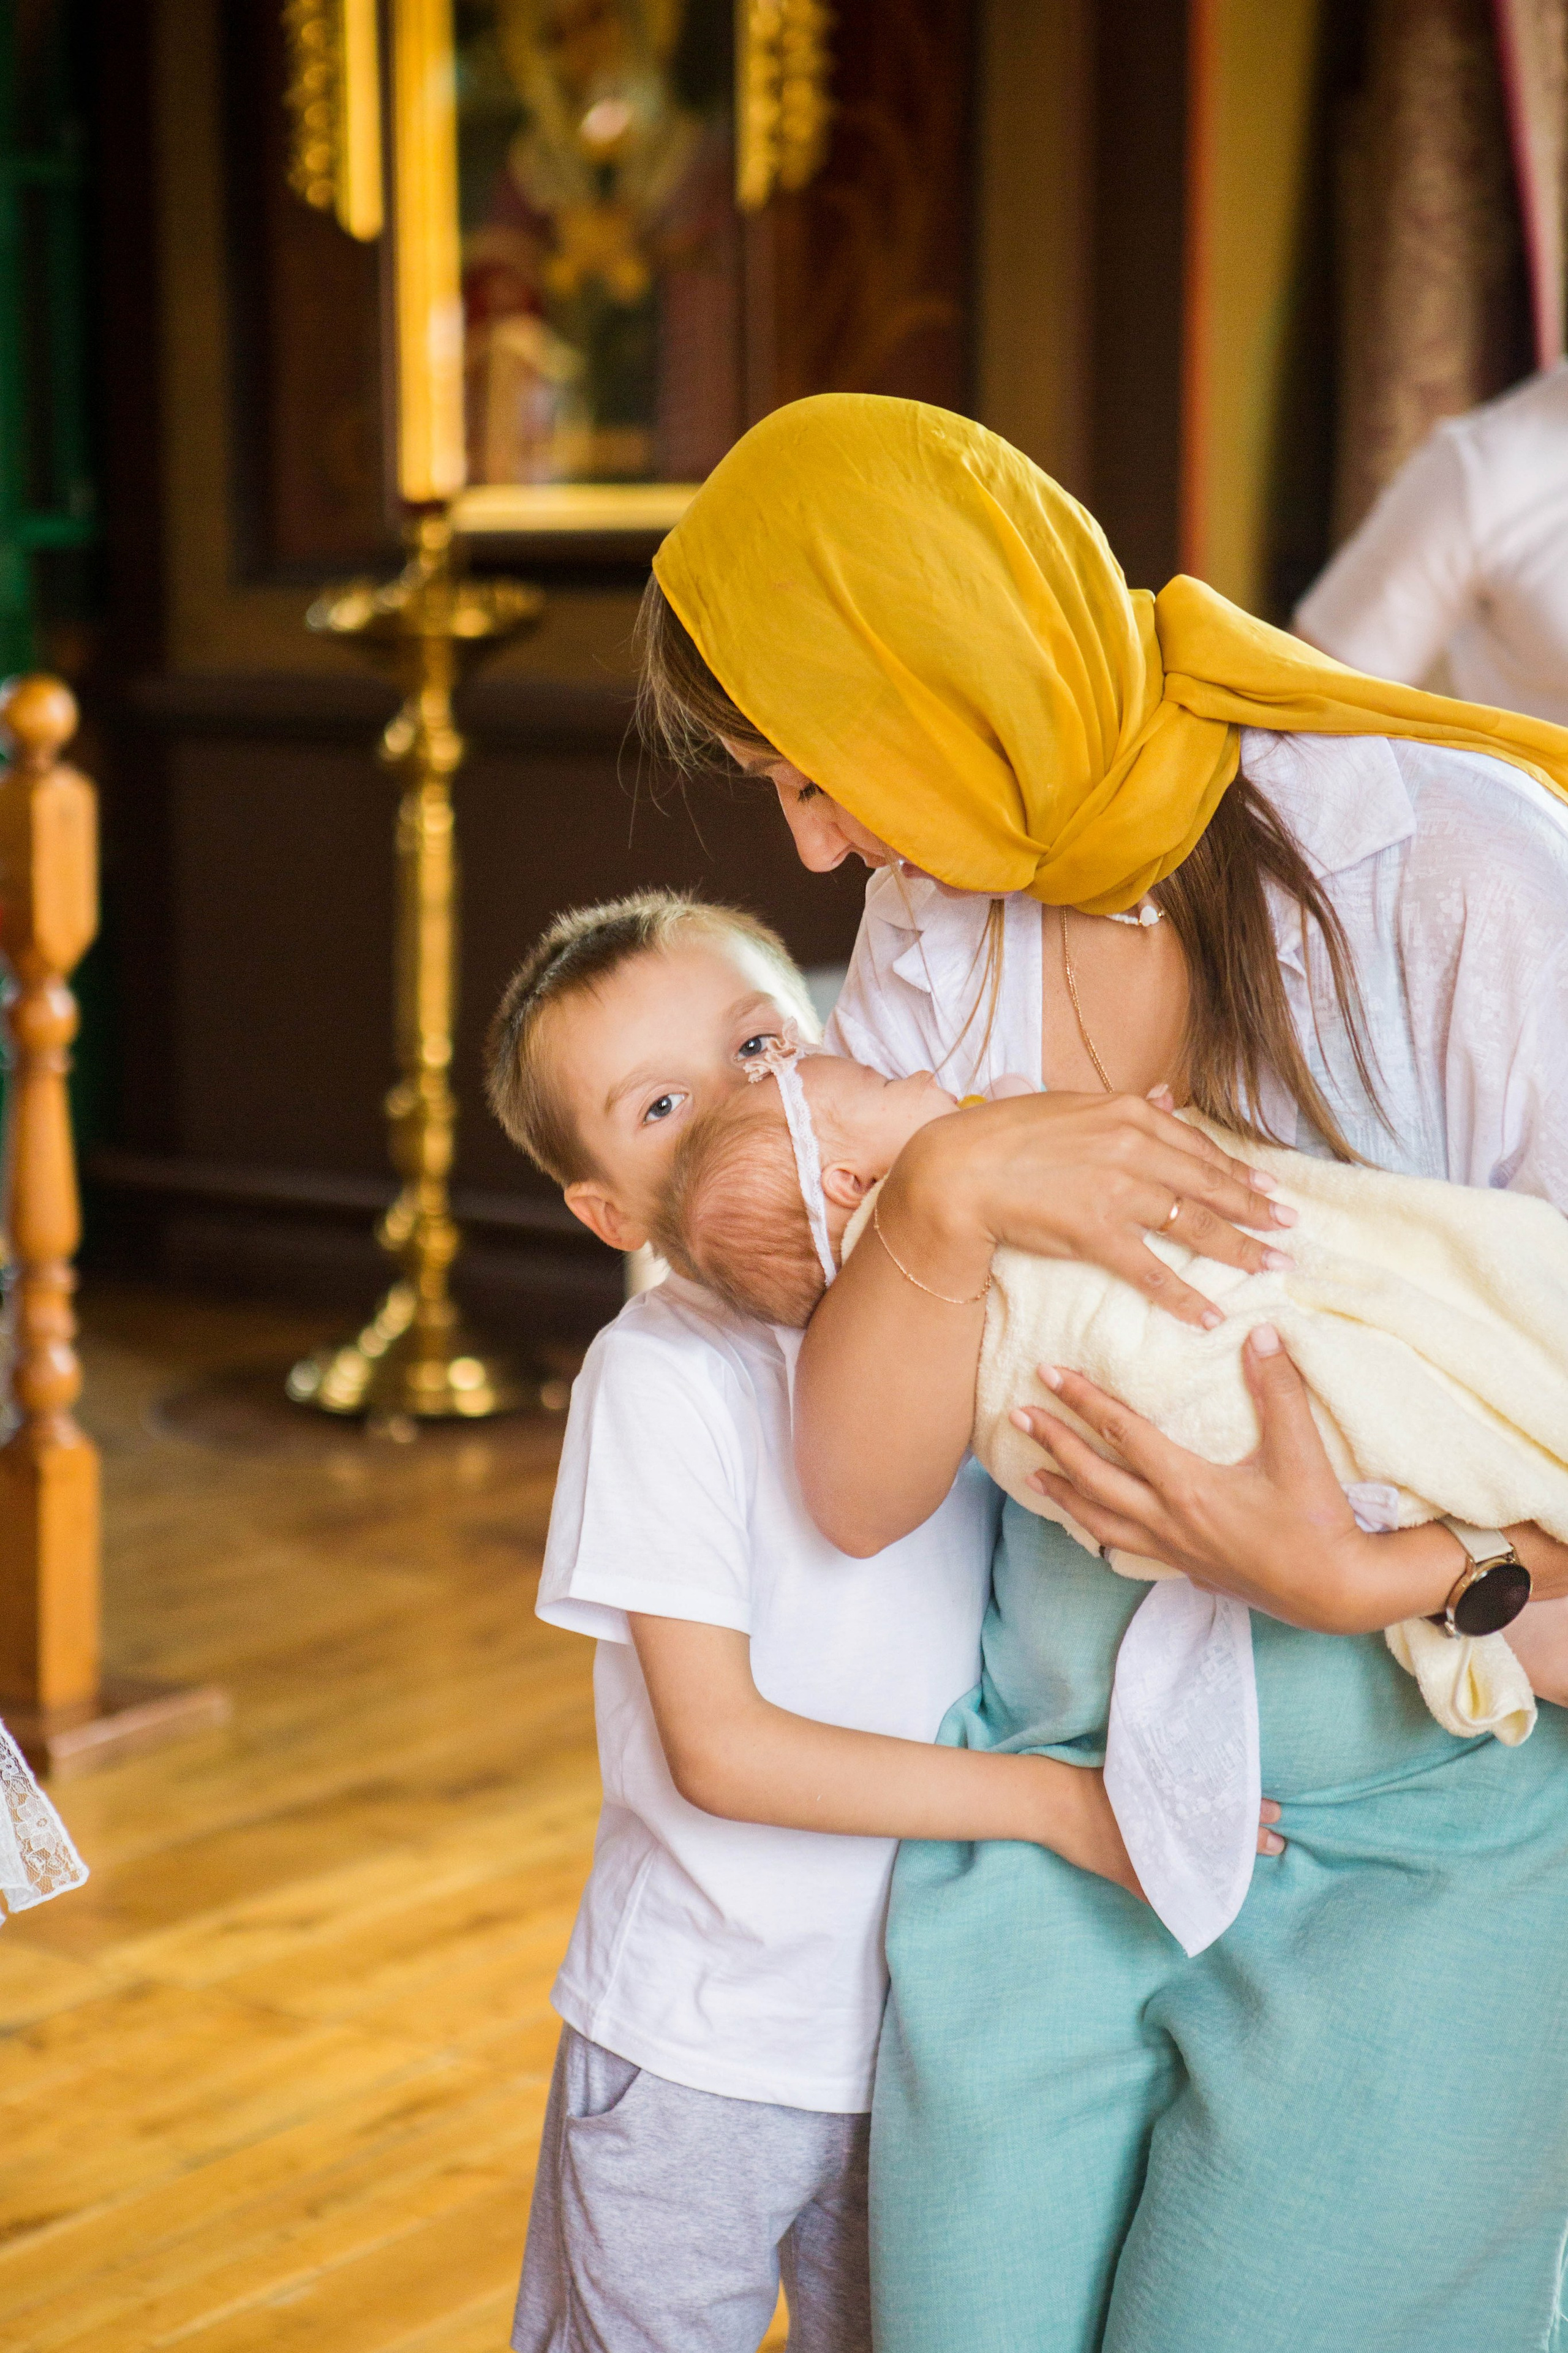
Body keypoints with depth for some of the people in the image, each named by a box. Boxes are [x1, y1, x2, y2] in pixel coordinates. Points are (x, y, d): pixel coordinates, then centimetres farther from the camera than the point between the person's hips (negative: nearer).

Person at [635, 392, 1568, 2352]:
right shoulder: (933, 935, 0)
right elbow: (855, 1490, -7)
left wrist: (1360, 1581, -27)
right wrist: (943, 1196, -23)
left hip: (1409, 1854, -4)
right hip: (1039, 1820, 5)